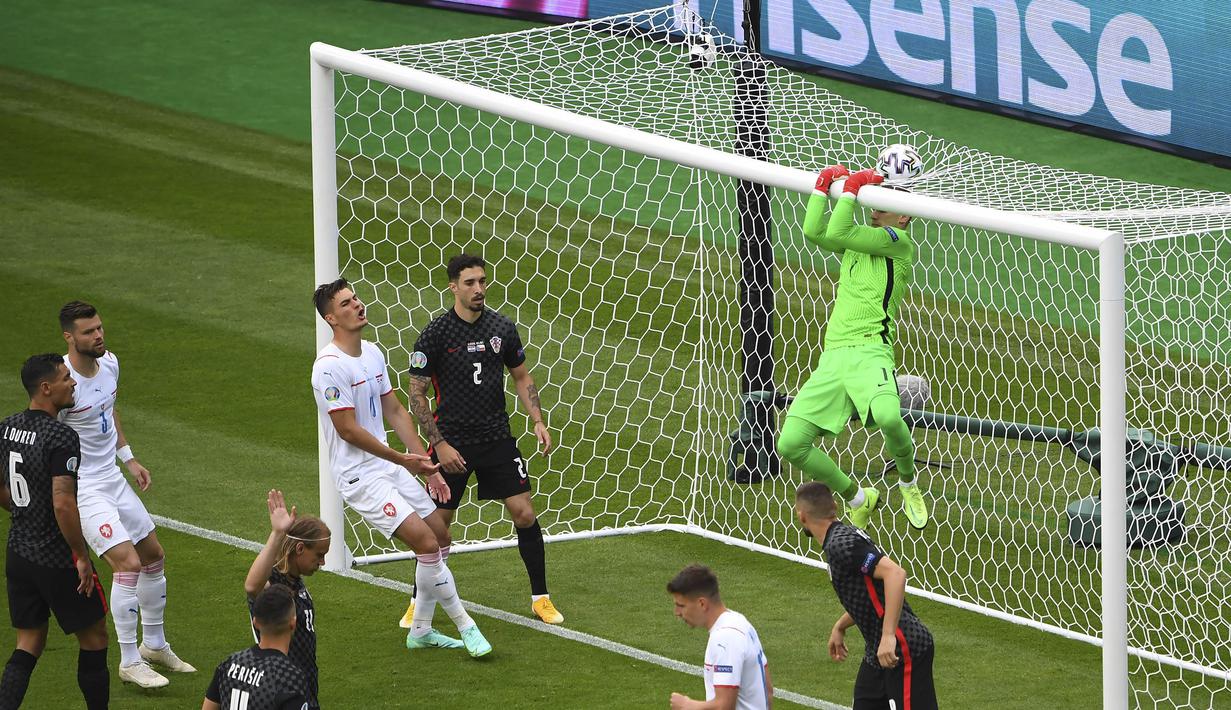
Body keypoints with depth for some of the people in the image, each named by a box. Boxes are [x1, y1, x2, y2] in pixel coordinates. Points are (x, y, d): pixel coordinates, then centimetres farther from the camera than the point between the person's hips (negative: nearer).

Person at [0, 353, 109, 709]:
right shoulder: (61, 438, -22)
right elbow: (63, 505, -28)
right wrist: (82, 557, -18)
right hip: (58, 558, -7)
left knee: (29, 645, 13)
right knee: (94, 639, 11)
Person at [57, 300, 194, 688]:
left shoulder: (109, 363, 0)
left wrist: (128, 457, 18)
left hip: (113, 480, 9)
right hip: (82, 490, -9)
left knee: (153, 556, 17)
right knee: (128, 564, -16)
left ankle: (154, 644, 36)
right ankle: (130, 662, -4)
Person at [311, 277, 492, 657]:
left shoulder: (372, 353, 8)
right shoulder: (329, 366, -20)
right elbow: (348, 429, -20)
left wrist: (426, 464, 10)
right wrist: (403, 459, -17)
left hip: (390, 467, 9)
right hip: (360, 477, -9)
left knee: (440, 537, 10)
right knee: (427, 543, -15)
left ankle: (421, 630, 22)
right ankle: (465, 626, -2)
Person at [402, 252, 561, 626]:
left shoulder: (502, 328, 1)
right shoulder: (434, 335, -10)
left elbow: (521, 377, 14)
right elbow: (416, 395, -6)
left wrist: (538, 421, 1)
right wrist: (439, 444, -13)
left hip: (497, 438, 3)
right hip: (452, 442, -3)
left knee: (524, 513, -3)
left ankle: (540, 597, 10)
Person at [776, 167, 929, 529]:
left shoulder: (900, 242, -1)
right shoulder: (860, 238, 23)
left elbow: (837, 233, -9)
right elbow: (814, 232, 7)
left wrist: (851, 187, 1)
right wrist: (824, 183, 11)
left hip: (869, 351, -7)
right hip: (833, 355, 7)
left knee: (888, 417, -37)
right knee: (790, 444, -5)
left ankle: (908, 483, -4)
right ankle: (858, 499, 16)